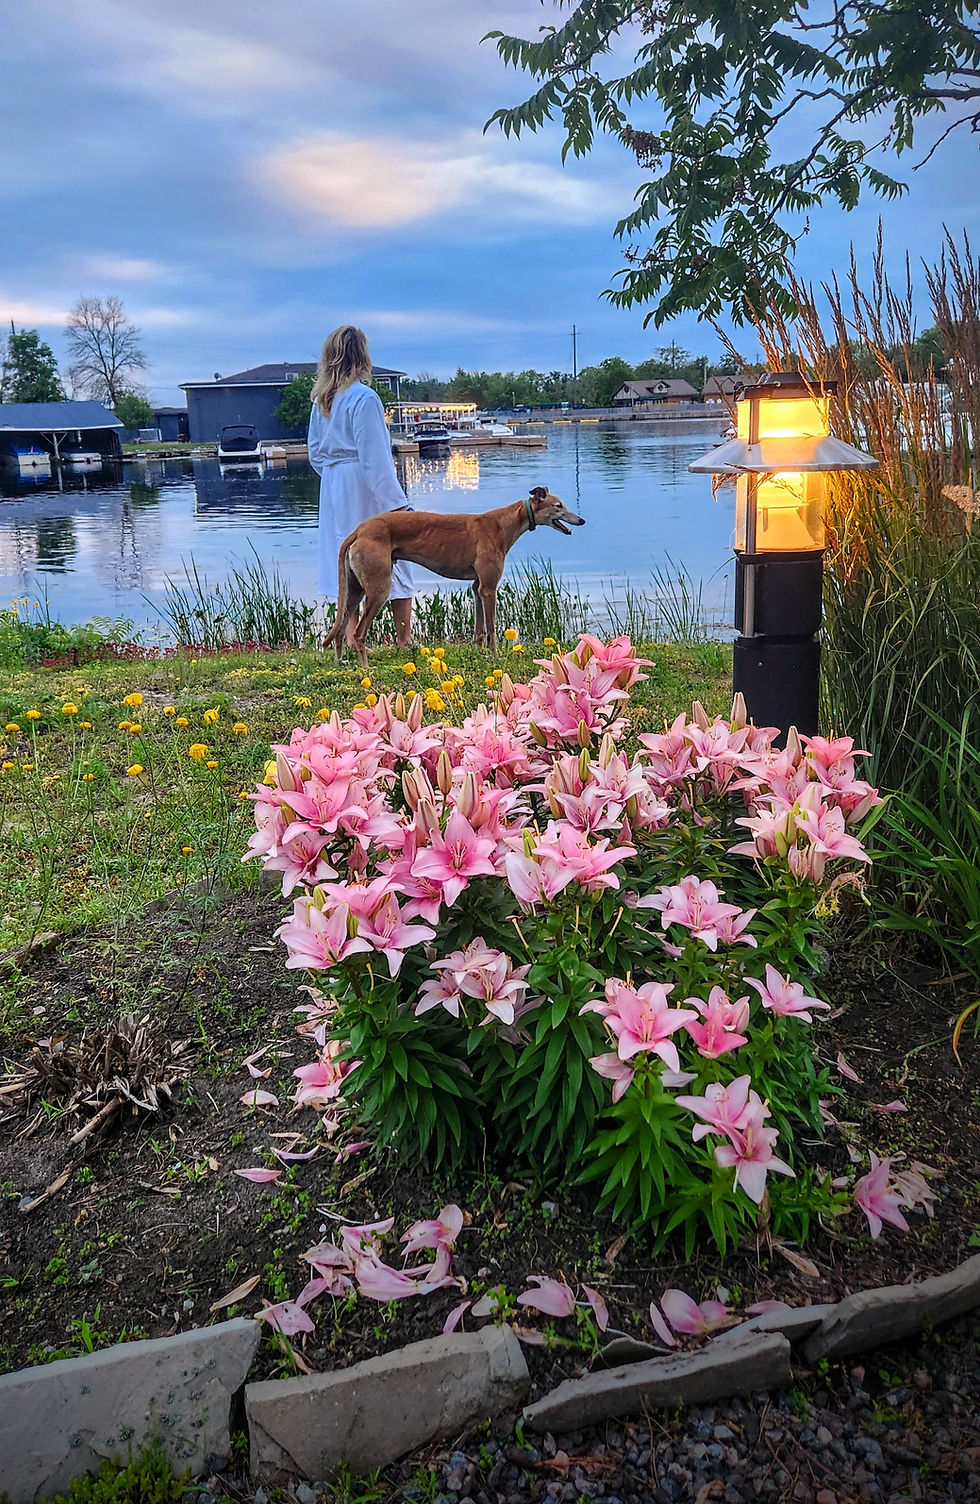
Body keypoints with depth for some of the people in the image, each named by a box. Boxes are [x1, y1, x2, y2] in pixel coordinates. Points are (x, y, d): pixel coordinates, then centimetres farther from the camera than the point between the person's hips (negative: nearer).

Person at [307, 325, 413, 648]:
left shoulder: (321, 400, 8)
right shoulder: (364, 398, -14)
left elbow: (315, 454, 12)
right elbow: (375, 458, -17)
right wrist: (396, 502, -15)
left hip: (333, 490, 7)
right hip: (366, 491, -7)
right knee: (393, 562, 2)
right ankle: (404, 641, 4)